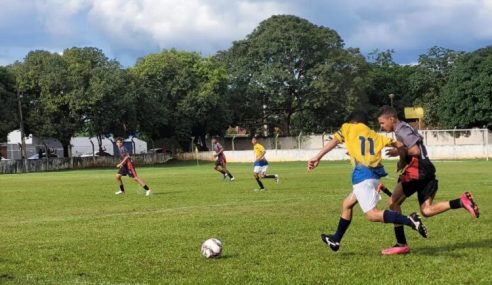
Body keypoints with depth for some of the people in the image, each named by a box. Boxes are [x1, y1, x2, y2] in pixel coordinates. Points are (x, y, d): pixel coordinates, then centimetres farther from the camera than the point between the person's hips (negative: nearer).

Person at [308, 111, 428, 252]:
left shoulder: (348, 128, 11)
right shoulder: (375, 136, 22)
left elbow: (334, 141, 0)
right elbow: (396, 143, 13)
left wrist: (317, 157, -4)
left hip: (362, 176, -7)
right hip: (373, 175, 7)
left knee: (372, 215, -10)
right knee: (347, 204, 23)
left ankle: (409, 220, -26)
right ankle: (336, 239, 31)